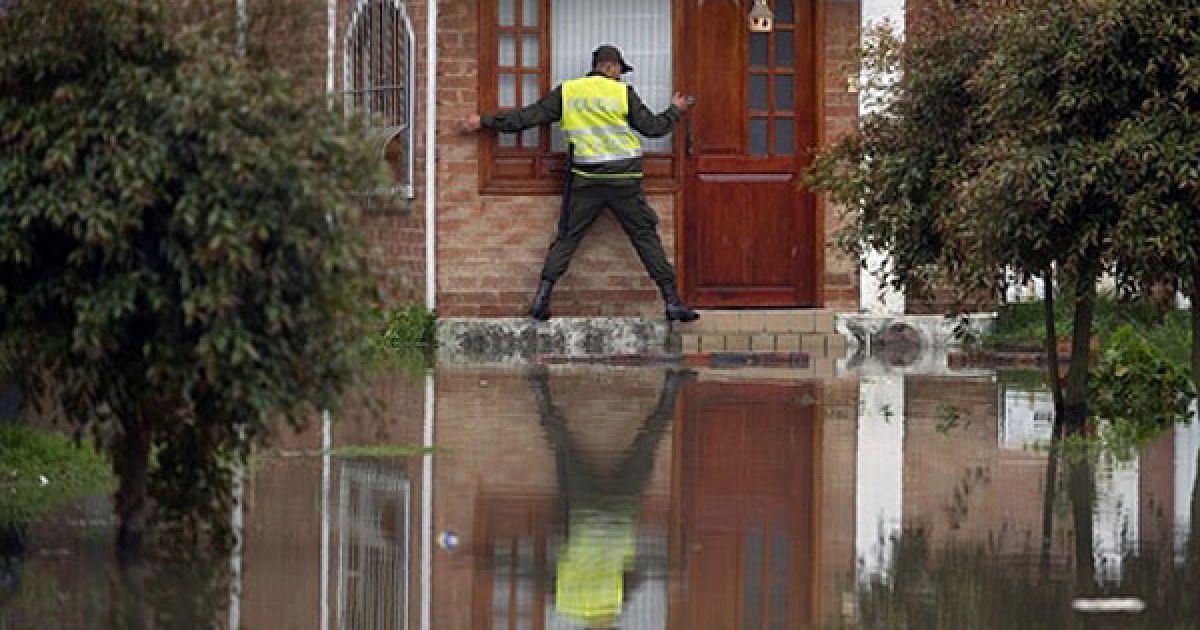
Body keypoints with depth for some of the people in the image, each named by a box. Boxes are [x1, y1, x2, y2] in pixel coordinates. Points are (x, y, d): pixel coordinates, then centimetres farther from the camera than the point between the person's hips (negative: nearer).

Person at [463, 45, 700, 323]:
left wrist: (485, 122, 17)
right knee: (646, 237, 4)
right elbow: (652, 127, 3)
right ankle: (672, 301, 1)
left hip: (585, 180, 2)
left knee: (566, 238, 7)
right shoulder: (622, 93, -1)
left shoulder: (567, 92, 5)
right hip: (623, 179, -2)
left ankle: (542, 298, -4)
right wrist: (675, 111, 22)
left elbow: (526, 117, 7)